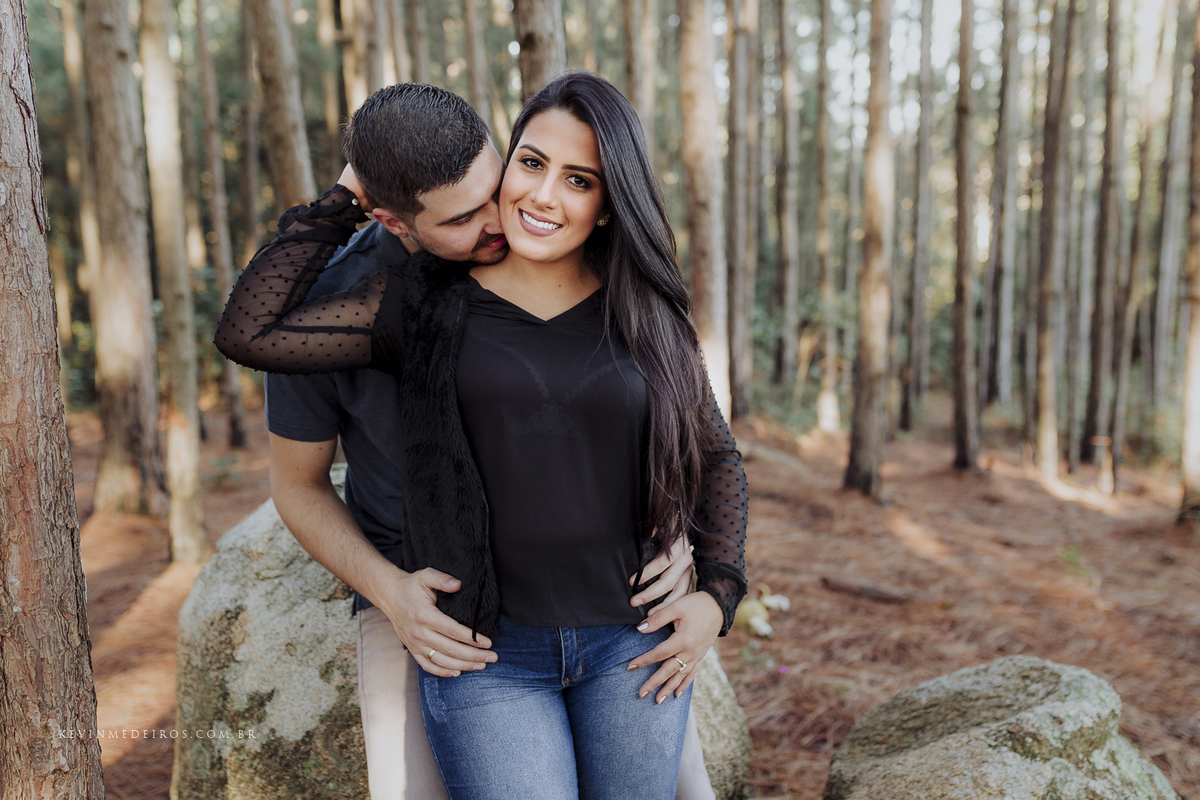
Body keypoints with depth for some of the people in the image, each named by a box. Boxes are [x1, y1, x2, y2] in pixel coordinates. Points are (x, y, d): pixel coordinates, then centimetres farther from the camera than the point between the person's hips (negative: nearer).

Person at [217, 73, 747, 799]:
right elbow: (250, 334, -10)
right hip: (488, 656, -1)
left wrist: (717, 596, 0)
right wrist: (341, 208, -3)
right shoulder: (431, 303, -2)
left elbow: (717, 458, 11)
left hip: (631, 641, 2)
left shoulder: (644, 318, 1)